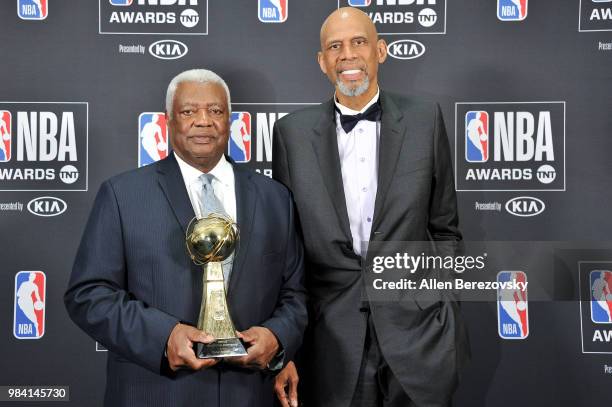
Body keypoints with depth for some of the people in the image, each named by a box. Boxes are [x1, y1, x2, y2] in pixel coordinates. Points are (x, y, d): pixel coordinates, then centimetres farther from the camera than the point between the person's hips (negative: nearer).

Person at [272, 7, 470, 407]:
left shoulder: (425, 119, 1)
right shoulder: (293, 132, 1)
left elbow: (444, 228, 7)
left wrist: (449, 323, 7)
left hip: (417, 338, 0)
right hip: (332, 345, 0)